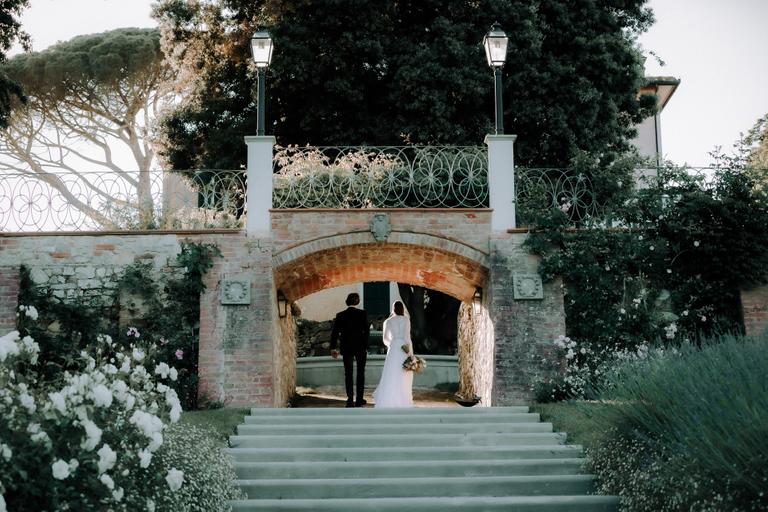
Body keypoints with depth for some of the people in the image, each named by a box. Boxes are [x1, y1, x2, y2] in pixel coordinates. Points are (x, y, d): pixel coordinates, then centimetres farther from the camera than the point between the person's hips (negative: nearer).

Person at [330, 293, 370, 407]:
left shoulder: (340, 315, -2)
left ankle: (350, 400, 5)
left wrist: (333, 348, 6)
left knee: (348, 374, 7)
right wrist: (366, 346, -1)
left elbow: (334, 332, -1)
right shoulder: (362, 313, -7)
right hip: (360, 347, -1)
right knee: (360, 373, 11)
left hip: (346, 347, 1)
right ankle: (359, 400, 10)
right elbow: (367, 330, -9)